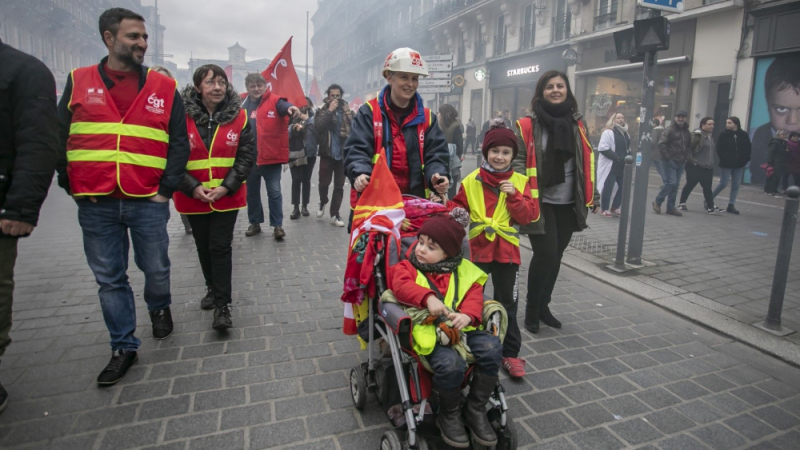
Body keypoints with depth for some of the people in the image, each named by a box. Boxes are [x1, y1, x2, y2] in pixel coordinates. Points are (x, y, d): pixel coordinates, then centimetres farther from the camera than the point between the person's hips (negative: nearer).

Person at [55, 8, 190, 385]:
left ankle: (159, 308, 42)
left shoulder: (164, 88, 4)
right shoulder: (78, 83, 7)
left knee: (156, 269, 10)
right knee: (110, 279, 8)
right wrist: (72, 187, 1)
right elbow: (59, 140, 9)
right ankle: (124, 347, 22)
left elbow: (179, 143, 3)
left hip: (148, 202, -1)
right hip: (95, 205, 1)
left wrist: (167, 189, -4)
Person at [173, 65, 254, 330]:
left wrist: (227, 186, -13)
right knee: (204, 247, 15)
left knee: (221, 247, -3)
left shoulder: (238, 116, -3)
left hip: (227, 196, -1)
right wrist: (192, 187, -15)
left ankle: (222, 304, 5)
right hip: (193, 197, 1)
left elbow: (247, 155, -4)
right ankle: (213, 289, 37)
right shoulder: (182, 116, -7)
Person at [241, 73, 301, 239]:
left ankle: (277, 225, 9)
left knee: (274, 192, 0)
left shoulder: (274, 101, -5)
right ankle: (255, 223, 29)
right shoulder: (244, 105, 8)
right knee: (251, 192, 14)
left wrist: (290, 108, -51)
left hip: (270, 156, -5)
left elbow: (283, 106, -27)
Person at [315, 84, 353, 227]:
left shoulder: (348, 111, 4)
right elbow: (317, 127, -17)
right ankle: (323, 203, 33)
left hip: (342, 154, 1)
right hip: (327, 153, -1)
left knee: (339, 186, 4)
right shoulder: (322, 111, 1)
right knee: (324, 182, 3)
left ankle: (335, 214, 13)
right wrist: (329, 111, -19)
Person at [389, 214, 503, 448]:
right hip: (427, 330, -4)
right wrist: (428, 298, -33)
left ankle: (476, 409, 3)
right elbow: (402, 285, -16)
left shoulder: (462, 271, 12)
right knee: (450, 363, -32)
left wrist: (468, 315, -19)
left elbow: (474, 295, 3)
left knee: (491, 348, -20)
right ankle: (449, 415, 2)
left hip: (460, 328, 4)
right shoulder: (407, 266, 4)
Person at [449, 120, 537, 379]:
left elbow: (529, 216, -6)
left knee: (507, 304, 9)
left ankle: (510, 353, 23)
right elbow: (459, 207, 5)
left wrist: (514, 196, -19)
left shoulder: (520, 182, -1)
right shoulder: (471, 180, -2)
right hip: (476, 248, 1)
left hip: (506, 250, 0)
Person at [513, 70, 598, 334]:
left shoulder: (576, 124, 11)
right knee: (545, 255, -8)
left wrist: (592, 197, 11)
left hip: (568, 204, 5)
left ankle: (543, 306, 28)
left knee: (556, 256, 11)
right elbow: (518, 161, -8)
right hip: (541, 203, -5)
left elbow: (586, 162, 14)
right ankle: (532, 311, 12)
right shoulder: (529, 125, -4)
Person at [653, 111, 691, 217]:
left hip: (681, 162, 7)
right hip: (670, 161, -7)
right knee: (671, 183, -13)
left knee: (676, 185, 8)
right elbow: (661, 144, -15)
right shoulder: (669, 130, -8)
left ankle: (671, 207, 14)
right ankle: (657, 202, 4)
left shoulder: (687, 132, 14)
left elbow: (689, 146, 25)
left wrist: (685, 156, 10)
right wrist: (666, 157, -17)